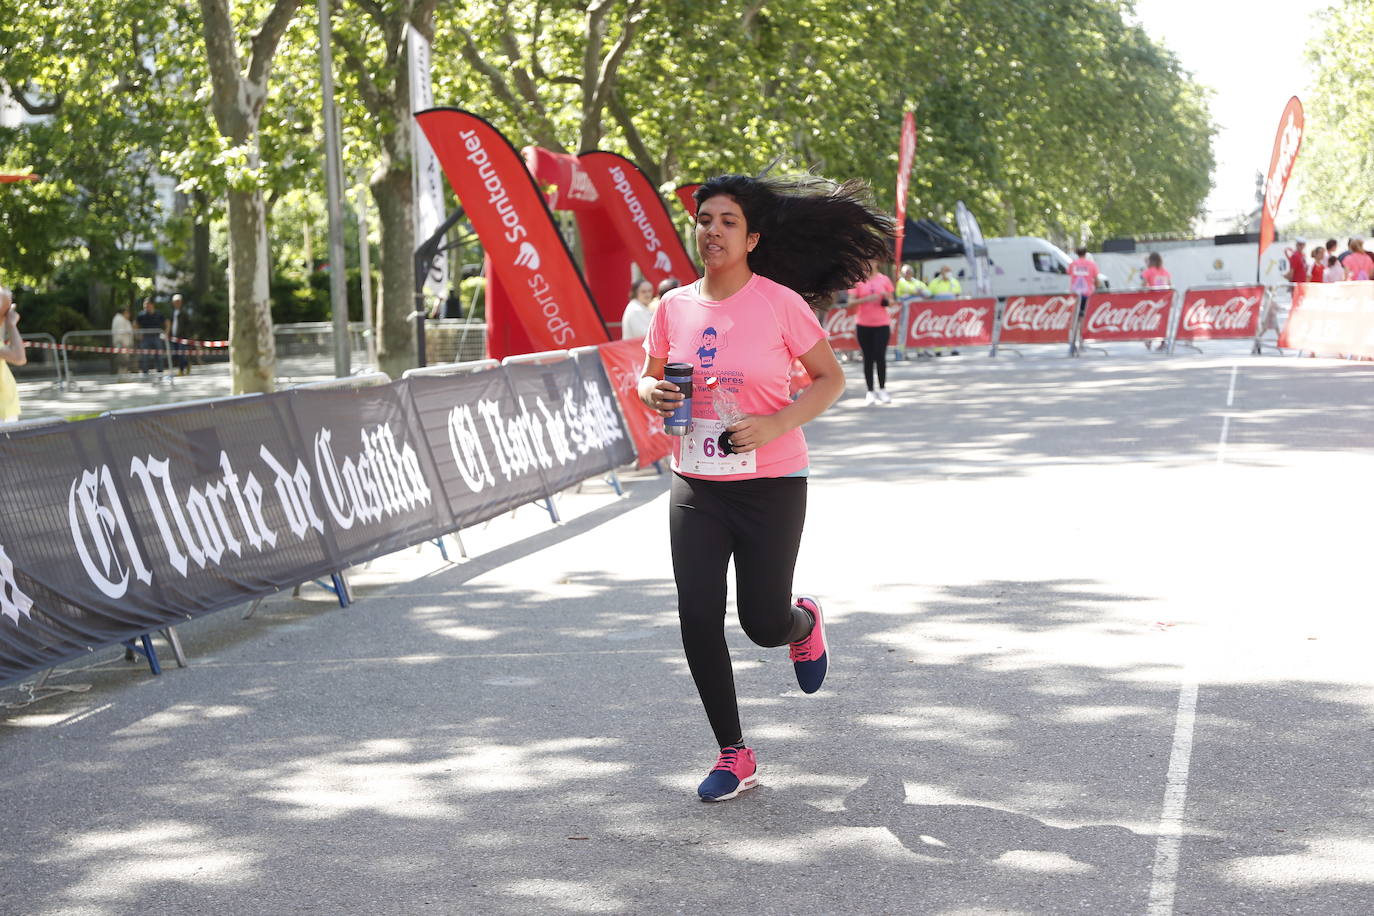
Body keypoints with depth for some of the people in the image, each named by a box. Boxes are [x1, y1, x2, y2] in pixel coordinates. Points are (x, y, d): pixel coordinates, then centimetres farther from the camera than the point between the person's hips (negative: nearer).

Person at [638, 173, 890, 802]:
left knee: (764, 624, -1)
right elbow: (649, 377, 14)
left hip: (770, 484, -3)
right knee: (697, 619, -4)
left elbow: (830, 378, -4)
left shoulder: (779, 302, -9)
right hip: (696, 487, 4)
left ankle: (805, 622, 40)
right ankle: (733, 755, 11)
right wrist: (653, 394, -10)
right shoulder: (674, 307, 2)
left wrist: (777, 424, -20)